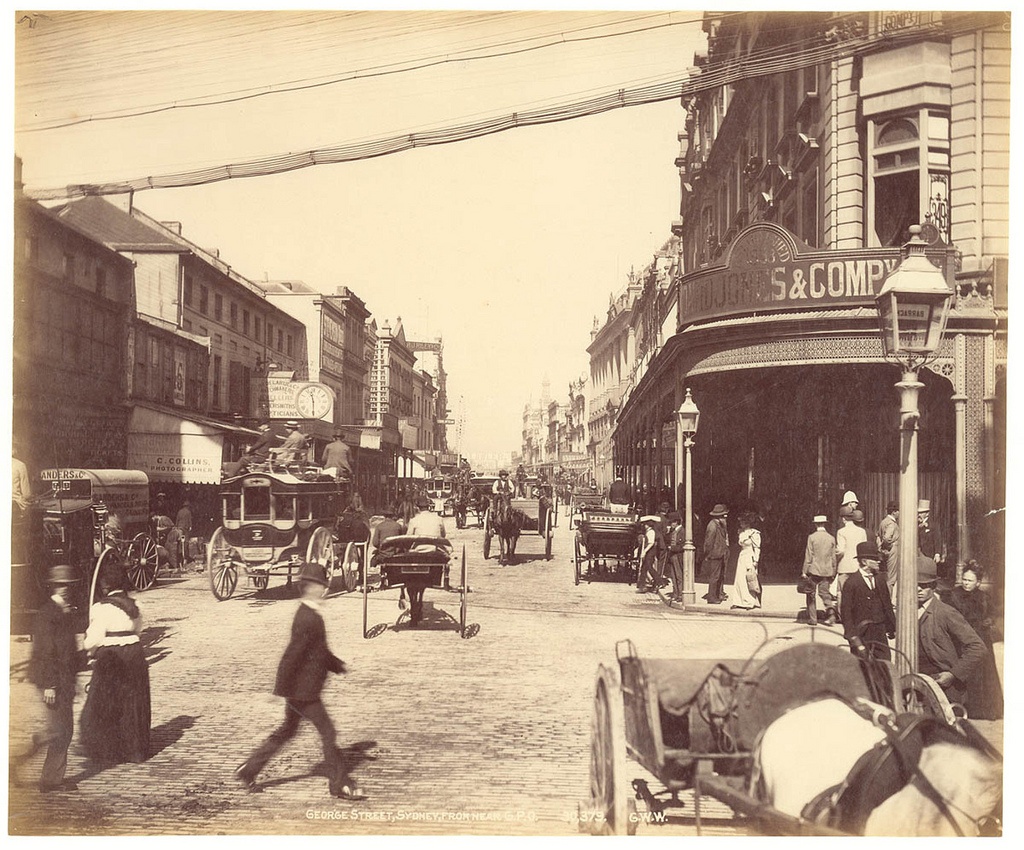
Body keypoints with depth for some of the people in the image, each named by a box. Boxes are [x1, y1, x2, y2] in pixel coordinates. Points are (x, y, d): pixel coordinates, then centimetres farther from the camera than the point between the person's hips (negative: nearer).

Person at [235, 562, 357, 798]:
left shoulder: (310, 614, 8)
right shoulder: (308, 620, -24)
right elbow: (291, 656, -25)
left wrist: (339, 666, 18)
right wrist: (282, 690, -22)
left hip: (298, 689, 10)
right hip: (303, 690, -10)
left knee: (287, 731, 20)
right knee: (328, 733, 0)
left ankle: (248, 770, 27)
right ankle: (337, 785, 10)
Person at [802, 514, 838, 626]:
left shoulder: (811, 537, -9)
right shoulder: (831, 538, 2)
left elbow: (808, 556, -8)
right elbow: (833, 557, 7)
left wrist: (804, 571, -3)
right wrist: (833, 572, 16)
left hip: (813, 570, -3)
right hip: (827, 571, 3)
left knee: (811, 594, 8)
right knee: (825, 593, 10)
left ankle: (812, 618, 9)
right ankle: (831, 611, -15)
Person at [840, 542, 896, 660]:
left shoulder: (880, 581, 9)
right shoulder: (851, 583, -9)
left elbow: (887, 606, 16)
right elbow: (845, 612, -11)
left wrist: (893, 628, 14)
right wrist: (852, 636, -16)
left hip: (880, 632, 5)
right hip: (860, 633, -5)